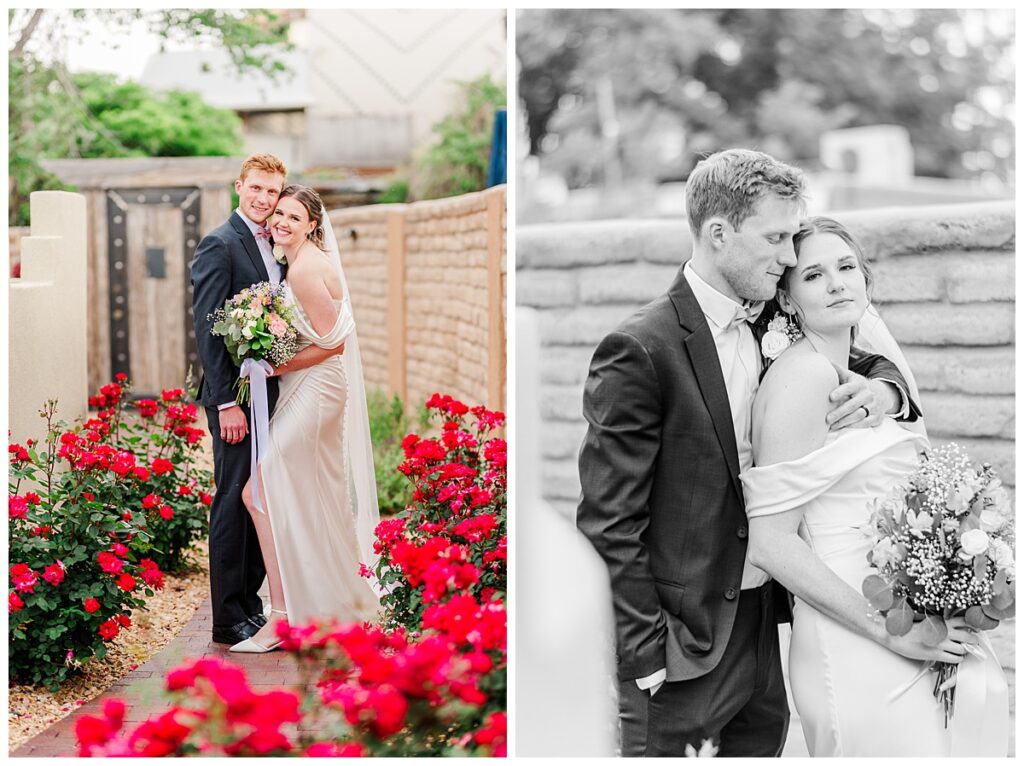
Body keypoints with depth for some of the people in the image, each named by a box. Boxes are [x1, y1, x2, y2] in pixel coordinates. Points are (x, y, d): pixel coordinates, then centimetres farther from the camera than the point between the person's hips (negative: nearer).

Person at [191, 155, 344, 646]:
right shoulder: (220, 245, -10)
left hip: (268, 391, 8)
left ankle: (250, 603, 22)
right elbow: (207, 328, -15)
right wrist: (226, 402, -19)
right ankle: (228, 619, 3)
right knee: (234, 500, -4)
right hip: (234, 394, -8)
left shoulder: (274, 247, 15)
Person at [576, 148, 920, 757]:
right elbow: (611, 520, -15)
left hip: (767, 620, 7)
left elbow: (868, 362, 20)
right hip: (685, 639, -7)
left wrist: (883, 389, -4)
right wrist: (649, 655, -17)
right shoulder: (639, 352, -15)